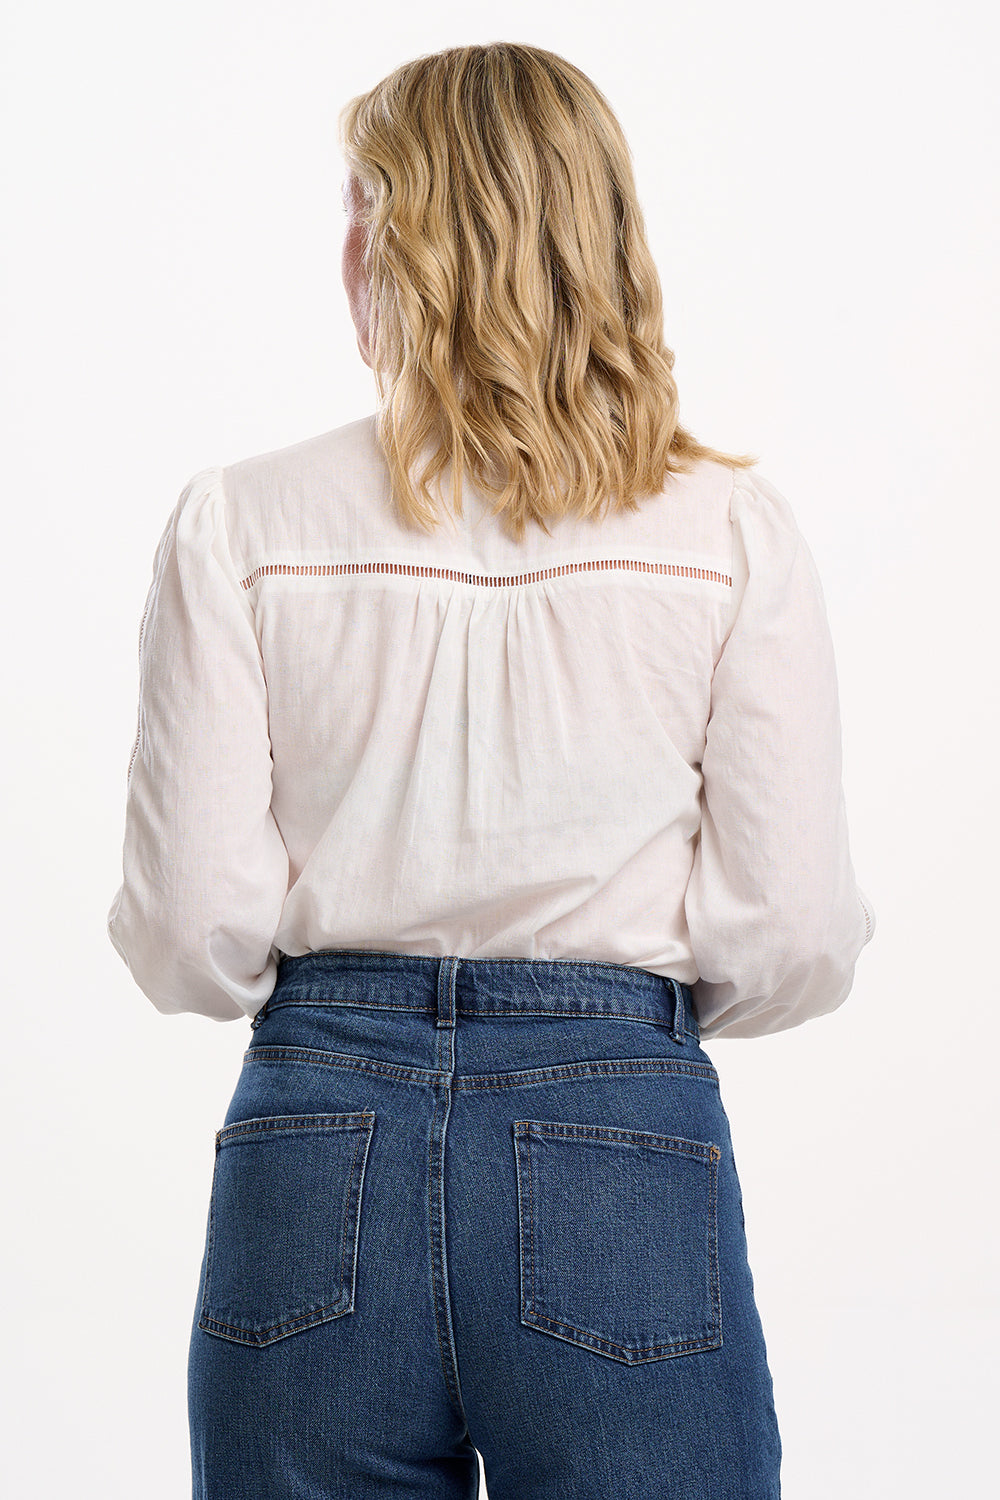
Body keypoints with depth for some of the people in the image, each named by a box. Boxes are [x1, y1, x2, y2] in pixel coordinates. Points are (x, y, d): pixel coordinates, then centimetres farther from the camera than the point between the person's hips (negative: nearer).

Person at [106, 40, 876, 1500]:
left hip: (315, 1147, 1)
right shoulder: (732, 528, -3)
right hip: (625, 1153, 0)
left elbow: (191, 929, -5)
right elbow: (795, 937, -5)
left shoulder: (237, 524, -3)